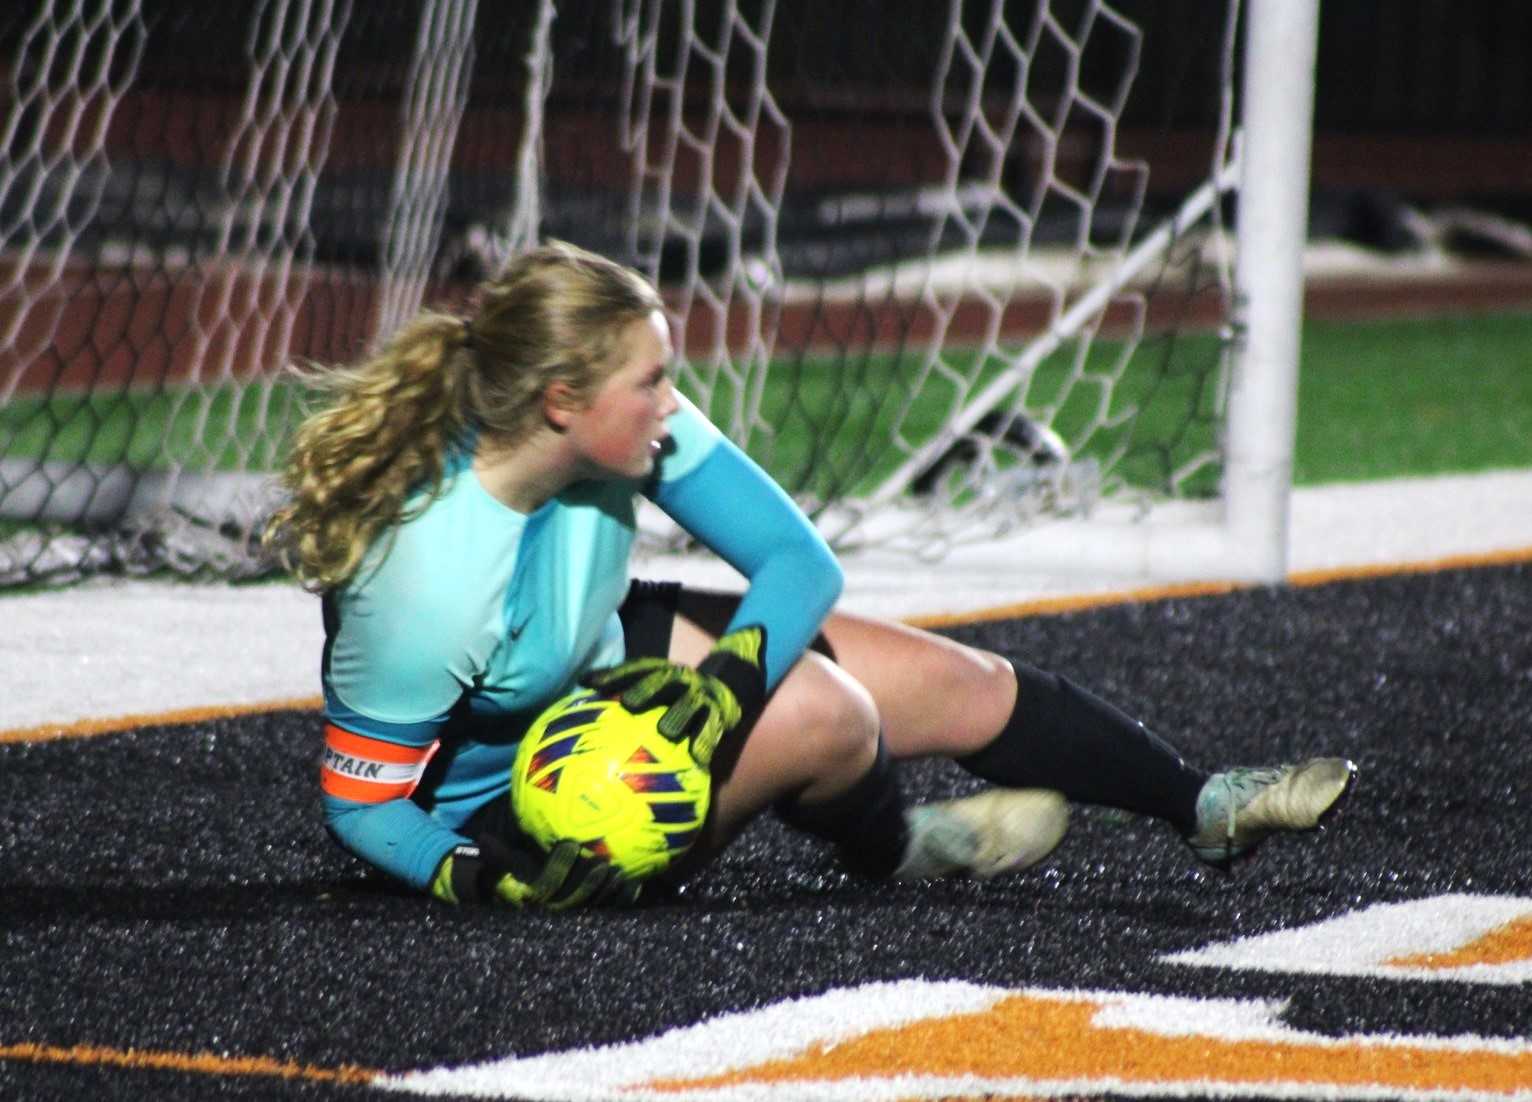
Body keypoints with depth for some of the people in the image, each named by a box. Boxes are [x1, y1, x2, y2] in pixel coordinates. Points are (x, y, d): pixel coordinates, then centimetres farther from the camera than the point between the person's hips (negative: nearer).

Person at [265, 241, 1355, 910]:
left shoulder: (624, 425, -20)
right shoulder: (431, 589, -38)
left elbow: (800, 560, -13)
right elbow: (360, 802, -24)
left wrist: (723, 677, -31)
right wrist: (489, 882, -38)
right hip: (515, 811, -7)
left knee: (968, 689, 8)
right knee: (813, 710, -27)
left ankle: (1208, 804, 31)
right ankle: (895, 849, 8)